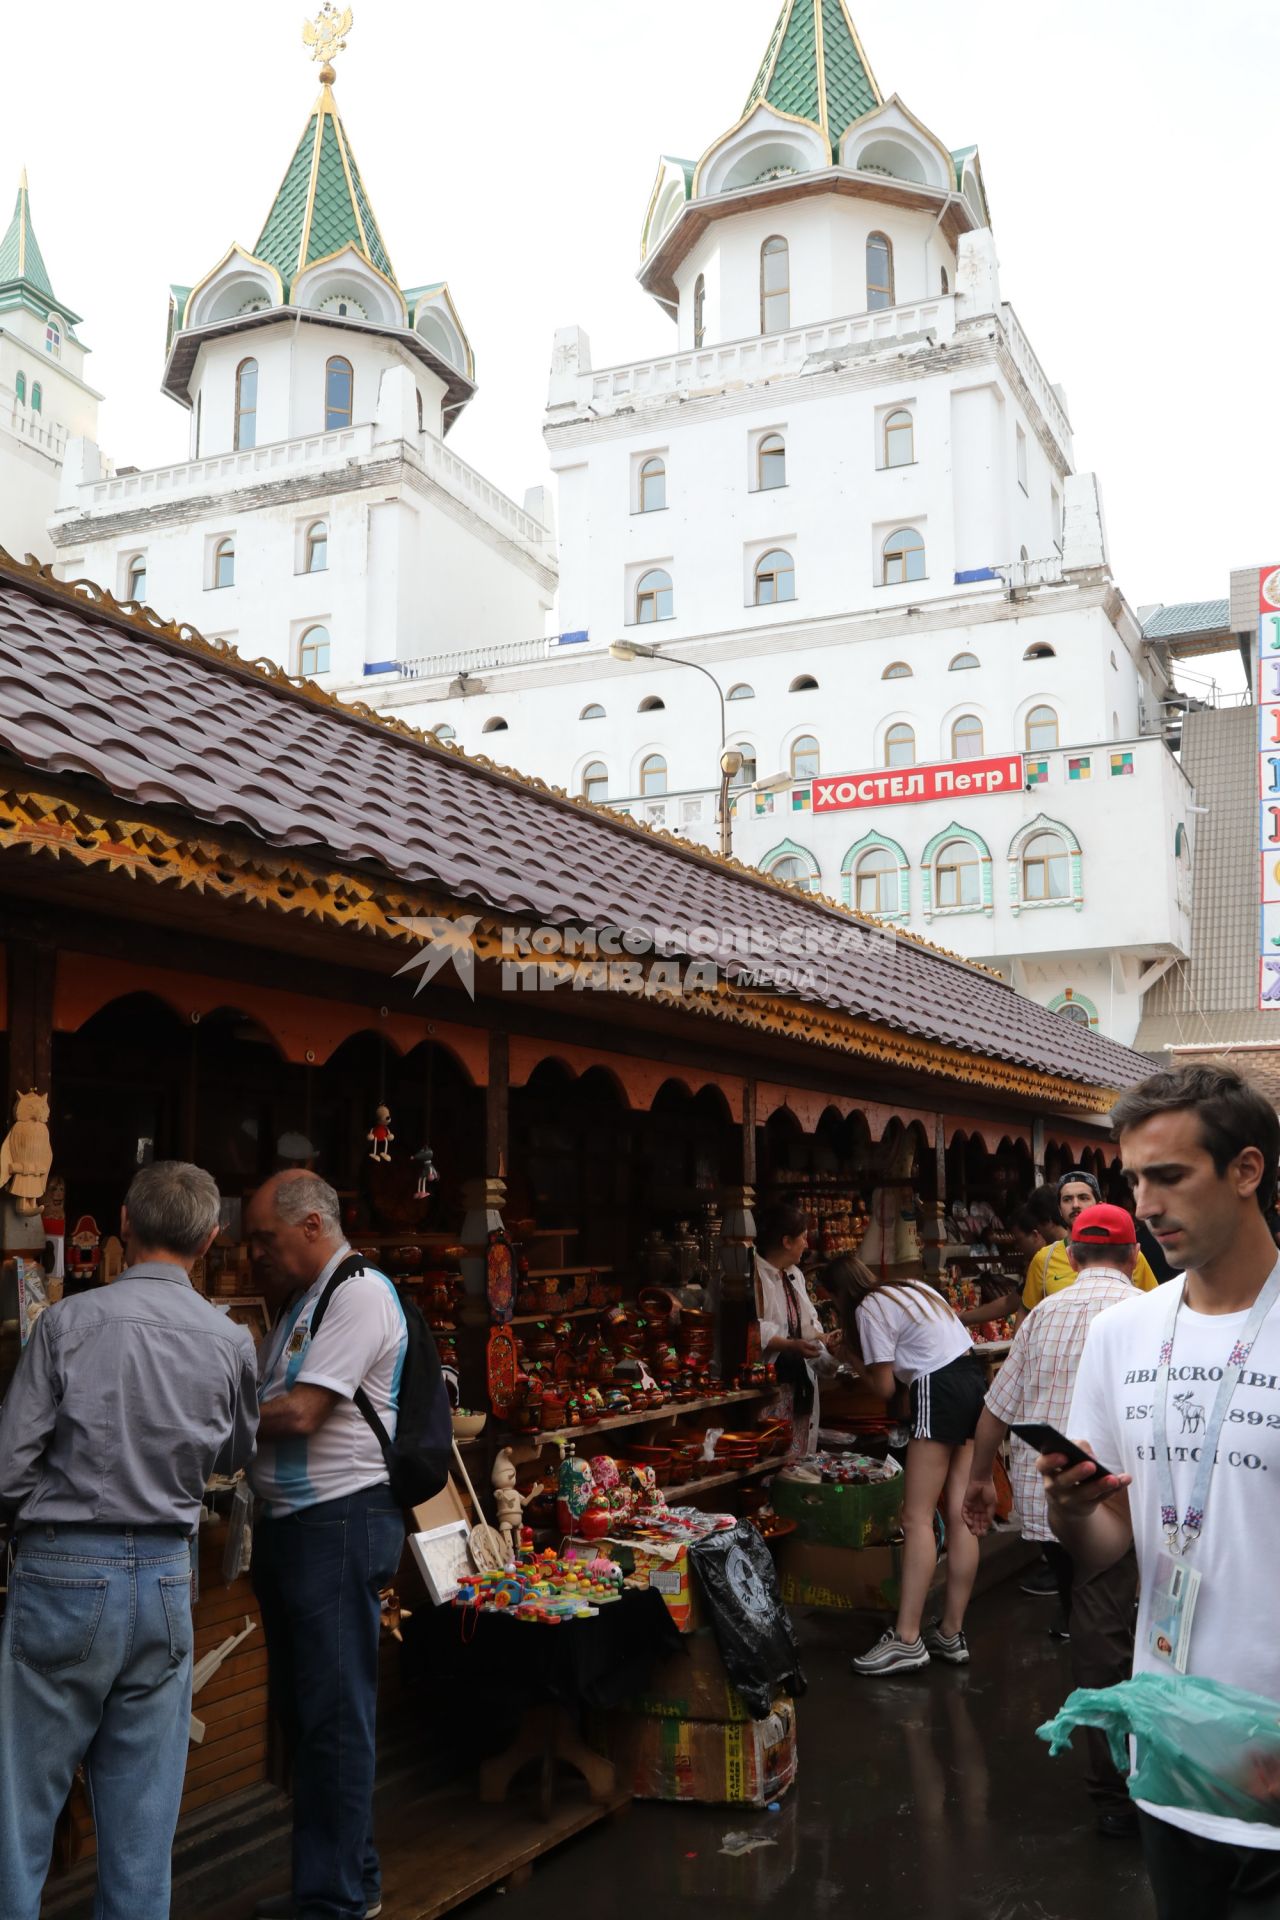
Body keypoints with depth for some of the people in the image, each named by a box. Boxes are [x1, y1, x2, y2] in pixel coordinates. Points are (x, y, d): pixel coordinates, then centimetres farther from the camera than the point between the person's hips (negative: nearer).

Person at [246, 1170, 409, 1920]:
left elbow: (299, 1414, -19)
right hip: (289, 1523, 10)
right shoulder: (300, 1302, 18)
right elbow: (267, 1403, 19)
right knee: (303, 1711, 15)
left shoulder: (360, 1294, -13)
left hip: (340, 1524, -10)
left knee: (334, 1716, -3)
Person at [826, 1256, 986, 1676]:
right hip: (974, 1380, 9)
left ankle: (907, 1639, -10)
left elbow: (884, 1388, -5)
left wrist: (851, 1358, 12)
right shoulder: (914, 1287, 20)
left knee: (917, 1518, -7)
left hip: (940, 1391, -9)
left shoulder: (869, 1309, -4)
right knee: (959, 1516, 7)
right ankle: (951, 1634, 9)